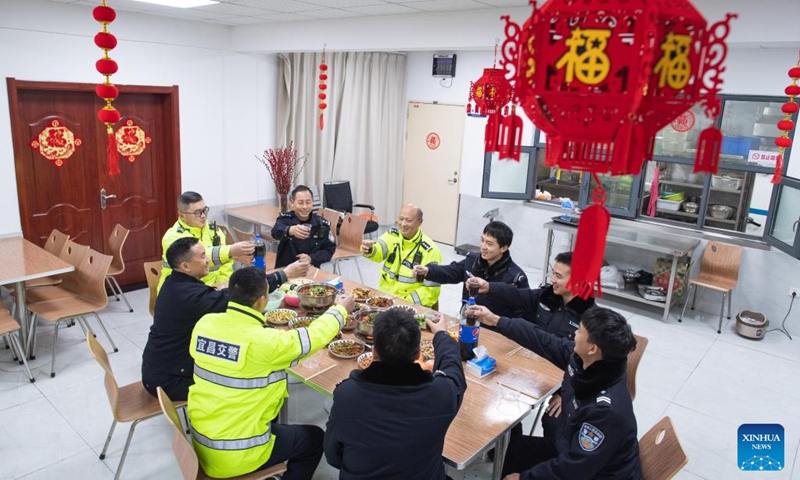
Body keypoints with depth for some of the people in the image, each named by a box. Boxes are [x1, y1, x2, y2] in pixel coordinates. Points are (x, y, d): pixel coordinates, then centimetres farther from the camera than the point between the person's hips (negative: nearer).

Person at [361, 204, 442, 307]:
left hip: (410, 304, -3)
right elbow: (378, 252, -18)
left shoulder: (430, 250, -10)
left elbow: (431, 290, -10)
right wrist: (369, 249, -40)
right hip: (384, 296, 4)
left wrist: (405, 303, -20)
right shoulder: (392, 235, 1)